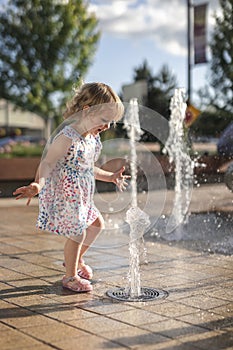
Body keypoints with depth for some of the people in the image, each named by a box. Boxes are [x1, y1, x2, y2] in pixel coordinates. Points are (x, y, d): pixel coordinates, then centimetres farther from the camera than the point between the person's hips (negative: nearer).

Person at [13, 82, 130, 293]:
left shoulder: (93, 137, 5)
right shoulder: (67, 138, -24)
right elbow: (47, 164, -26)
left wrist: (111, 177, 27)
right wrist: (39, 185, -43)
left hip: (80, 197, 10)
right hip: (63, 195, -10)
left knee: (97, 223, 20)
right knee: (78, 233, -4)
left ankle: (76, 260, 40)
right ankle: (70, 276, 19)